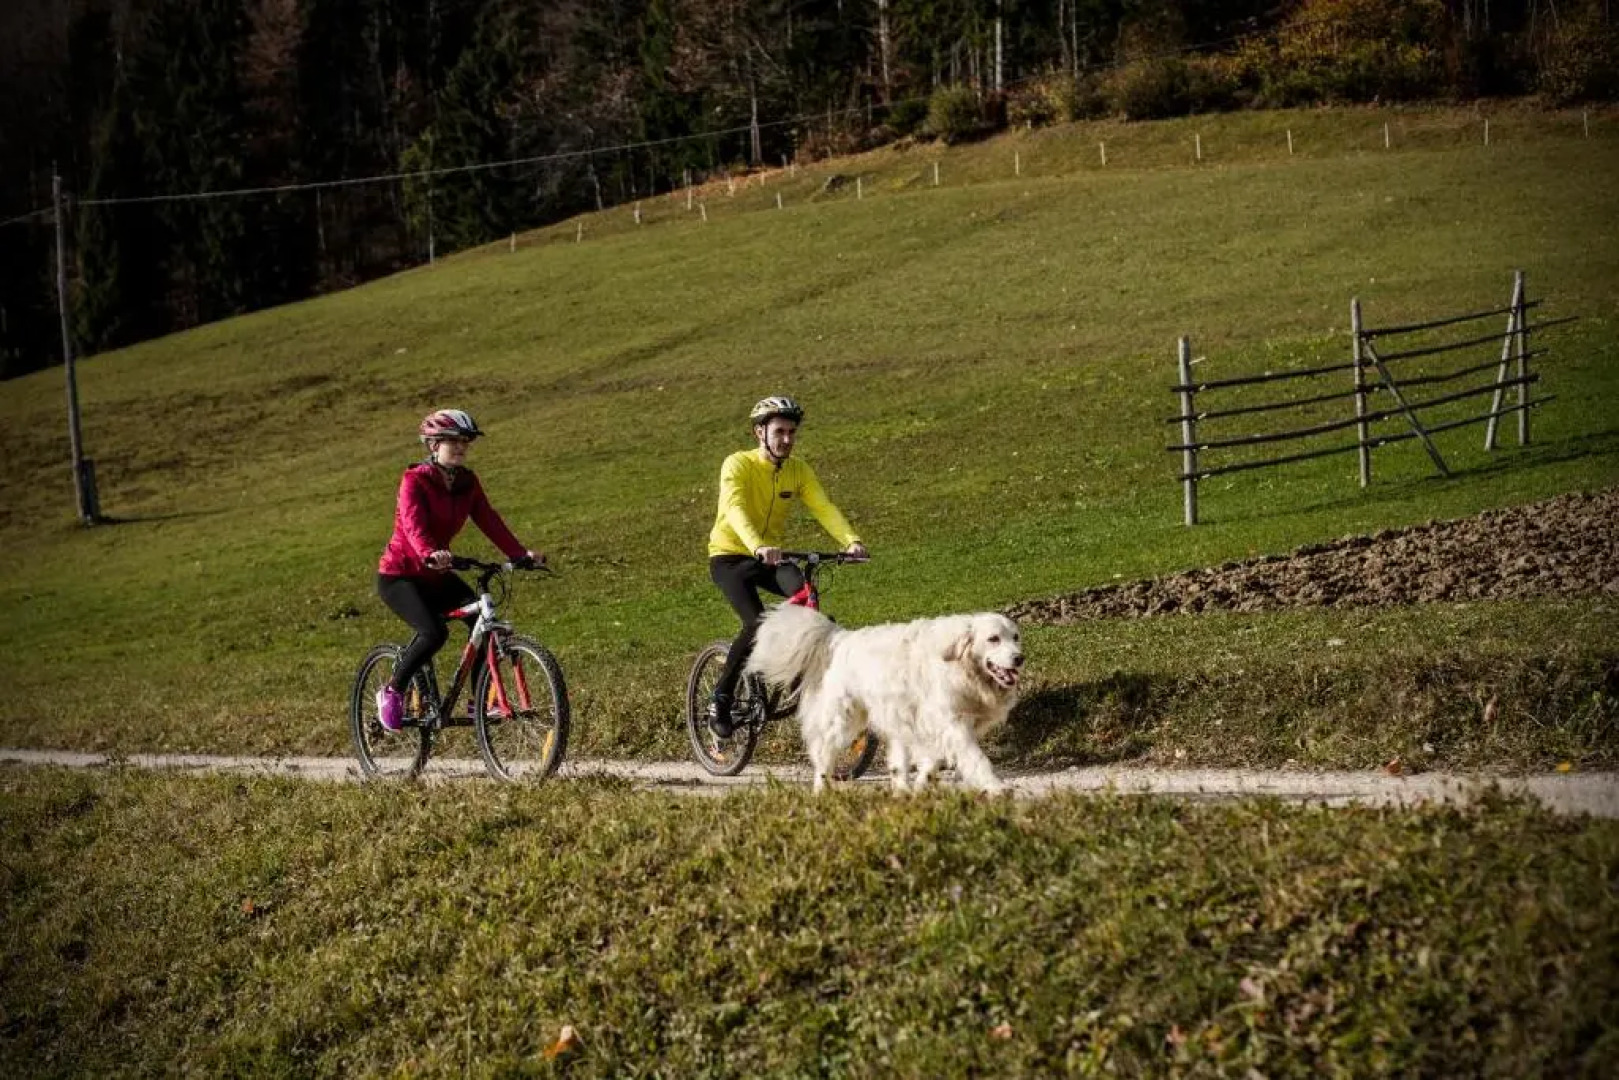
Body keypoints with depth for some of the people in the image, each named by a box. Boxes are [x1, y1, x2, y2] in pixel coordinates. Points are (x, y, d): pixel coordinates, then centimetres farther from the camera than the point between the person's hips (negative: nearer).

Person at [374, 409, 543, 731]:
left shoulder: (467, 482, 2)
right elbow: (413, 524, -33)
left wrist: (521, 553, -22)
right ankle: (391, 692, -6)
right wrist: (430, 554, -54)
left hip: (435, 576, 6)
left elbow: (489, 521, -7)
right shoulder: (415, 481, -17)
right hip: (399, 575, -6)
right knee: (434, 632, -28)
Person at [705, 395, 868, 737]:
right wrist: (757, 547, -53)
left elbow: (824, 508, -15)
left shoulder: (798, 470, -2)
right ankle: (720, 702, -10)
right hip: (730, 557, -4)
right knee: (758, 624, -26)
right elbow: (735, 510, -34)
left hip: (770, 557, 4)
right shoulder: (738, 465, -17)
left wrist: (851, 540, -35)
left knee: (805, 593, -28)